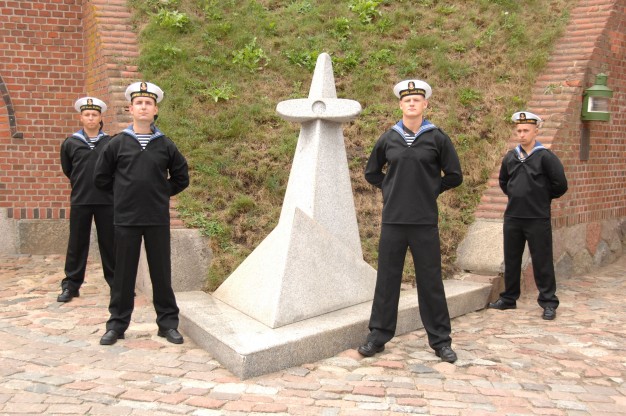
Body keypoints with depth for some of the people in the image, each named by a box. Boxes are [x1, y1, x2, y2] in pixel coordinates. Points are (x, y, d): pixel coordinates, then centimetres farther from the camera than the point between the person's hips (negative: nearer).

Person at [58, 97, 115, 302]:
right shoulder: (70, 143, 3)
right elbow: (67, 170, 16)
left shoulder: (111, 143, 0)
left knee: (109, 243, 7)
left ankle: (116, 282, 17)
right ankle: (71, 285, 16)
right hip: (80, 201, 1)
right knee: (77, 244, 7)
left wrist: (108, 185, 8)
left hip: (106, 200, -1)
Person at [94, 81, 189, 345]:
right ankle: (117, 324, 20)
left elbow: (181, 178, 13)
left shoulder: (165, 145, 3)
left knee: (161, 272, 7)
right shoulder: (117, 143, 2)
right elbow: (101, 178, 9)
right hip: (126, 218, 0)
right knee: (124, 273, 7)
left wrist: (161, 193, 9)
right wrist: (125, 193, 9)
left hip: (158, 219, 0)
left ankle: (168, 323, 18)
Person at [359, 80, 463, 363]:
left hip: (425, 222, -1)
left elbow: (454, 176, 6)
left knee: (430, 281, 5)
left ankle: (440, 341, 17)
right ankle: (378, 336, 18)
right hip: (393, 220, 2)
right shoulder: (388, 138, 7)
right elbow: (371, 172, 19)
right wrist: (391, 189, 8)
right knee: (387, 279, 7)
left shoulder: (437, 138, 1)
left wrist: (430, 189, 3)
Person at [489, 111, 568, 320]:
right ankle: (509, 298, 26)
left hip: (538, 219, -5)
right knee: (511, 260, 13)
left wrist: (543, 198, 3)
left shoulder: (545, 157, -8)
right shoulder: (510, 157, 8)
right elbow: (503, 181, 24)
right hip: (512, 217, 5)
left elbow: (560, 184, -9)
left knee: (542, 262, 0)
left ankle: (549, 303, 10)